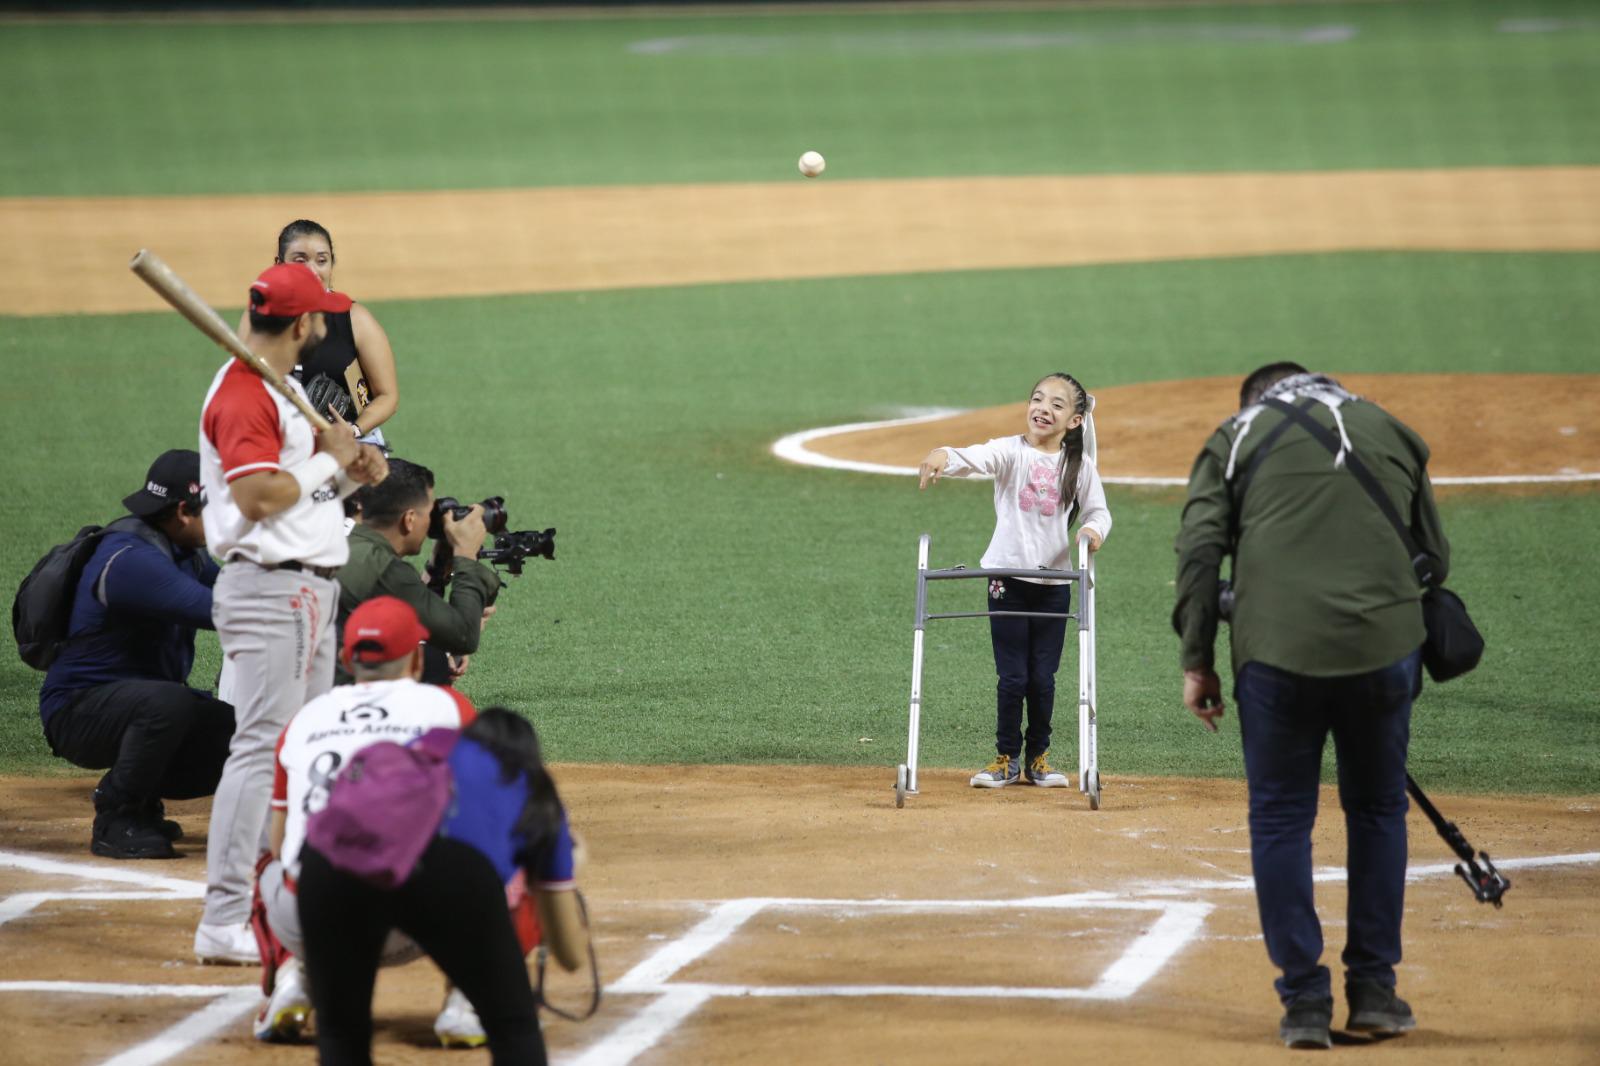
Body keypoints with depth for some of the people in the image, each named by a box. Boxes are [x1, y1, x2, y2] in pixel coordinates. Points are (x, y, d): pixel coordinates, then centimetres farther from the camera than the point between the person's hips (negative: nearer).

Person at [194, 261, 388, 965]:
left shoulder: (285, 389, 18)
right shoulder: (242, 395, -15)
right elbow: (258, 495, -25)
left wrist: (353, 473, 4)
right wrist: (330, 459, -13)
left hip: (312, 587, 11)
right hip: (269, 586, -11)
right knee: (262, 747, -14)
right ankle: (223, 925, -17)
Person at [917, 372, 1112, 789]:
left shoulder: (1079, 466, 2)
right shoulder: (1011, 452, -6)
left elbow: (1098, 511, 9)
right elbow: (977, 457, -25)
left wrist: (1093, 529, -16)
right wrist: (943, 456, -48)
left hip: (1055, 583, 2)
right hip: (1008, 577, -2)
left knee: (1043, 678, 7)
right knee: (1012, 677, 1)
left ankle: (1039, 758, 23)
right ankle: (1006, 758, 17)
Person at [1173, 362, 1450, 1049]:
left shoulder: (1238, 435, 13)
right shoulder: (1389, 430, 21)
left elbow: (1199, 549, 2)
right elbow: (1435, 556, 21)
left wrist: (1196, 660, 4)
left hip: (1277, 651, -2)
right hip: (1384, 647, 2)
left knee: (1281, 819, 8)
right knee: (1377, 811, 18)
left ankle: (1304, 1000, 5)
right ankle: (1374, 991, 19)